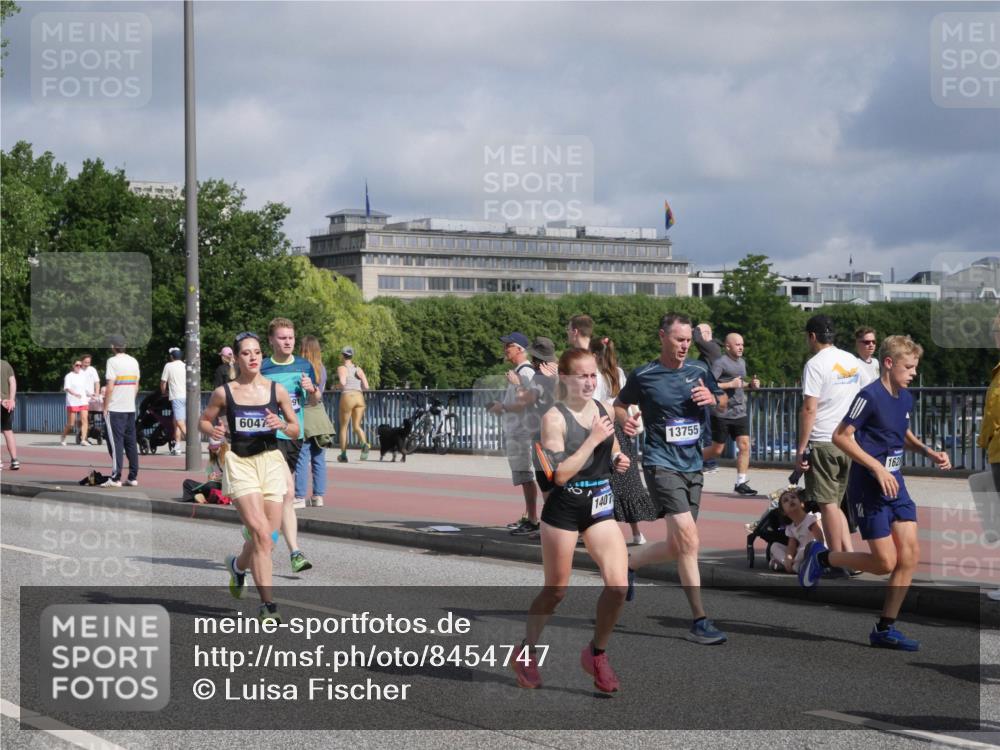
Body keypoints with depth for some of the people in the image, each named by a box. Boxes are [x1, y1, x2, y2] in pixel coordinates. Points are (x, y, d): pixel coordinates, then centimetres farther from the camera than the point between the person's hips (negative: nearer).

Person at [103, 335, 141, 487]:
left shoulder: (113, 361, -10)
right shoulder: (133, 361, 9)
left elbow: (110, 387, -14)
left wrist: (105, 407, -8)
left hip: (115, 408, -6)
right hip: (131, 408, 6)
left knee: (116, 443, -4)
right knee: (131, 443, 10)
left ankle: (115, 478, -7)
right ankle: (133, 477, 11)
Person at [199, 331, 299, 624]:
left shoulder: (277, 390, 3)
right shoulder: (224, 393, 0)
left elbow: (296, 429, 10)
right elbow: (203, 420, 14)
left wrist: (282, 425, -11)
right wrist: (212, 431, -8)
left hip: (271, 461, 2)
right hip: (240, 464, -2)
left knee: (269, 538, 3)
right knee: (260, 533, -18)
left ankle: (238, 565, 38)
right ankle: (267, 603, -12)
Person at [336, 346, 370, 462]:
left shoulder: (341, 368, 2)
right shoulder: (359, 369, 15)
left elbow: (342, 382, -16)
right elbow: (366, 386, 6)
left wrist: (339, 388, 5)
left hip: (347, 397, -4)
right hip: (359, 397, 4)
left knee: (344, 427, 11)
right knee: (357, 426, 10)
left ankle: (343, 455, 14)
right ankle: (365, 444, -20)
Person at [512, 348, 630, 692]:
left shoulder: (605, 409, 5)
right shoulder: (555, 418, -12)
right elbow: (560, 473, -19)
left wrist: (619, 460, -2)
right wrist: (593, 439, -21)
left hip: (600, 507, 5)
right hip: (564, 508, -5)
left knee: (618, 584, -10)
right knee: (555, 591, 7)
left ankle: (596, 653, 10)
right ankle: (526, 653, 29)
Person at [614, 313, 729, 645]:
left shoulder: (699, 370, 7)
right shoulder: (644, 376, -5)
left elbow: (723, 401, 19)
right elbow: (619, 404, 9)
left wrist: (713, 398, -4)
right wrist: (626, 420, -13)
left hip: (693, 467, 6)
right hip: (661, 464, -6)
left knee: (676, 546, 10)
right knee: (688, 539, -19)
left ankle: (629, 565, 39)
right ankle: (699, 621, -15)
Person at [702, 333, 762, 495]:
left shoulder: (742, 362, 15)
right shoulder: (720, 363, -11)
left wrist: (750, 384, 10)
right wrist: (731, 385, -21)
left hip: (740, 413, 6)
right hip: (722, 413, -6)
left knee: (744, 446, -6)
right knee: (717, 450, 3)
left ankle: (741, 483, -1)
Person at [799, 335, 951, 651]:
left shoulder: (905, 398, 9)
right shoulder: (870, 396, -16)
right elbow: (840, 436, -18)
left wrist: (929, 452, 9)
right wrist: (877, 468, -23)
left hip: (895, 485, 8)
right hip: (869, 488, -8)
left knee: (911, 553, -1)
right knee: (885, 562, -7)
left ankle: (885, 628, 9)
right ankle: (821, 556, 17)